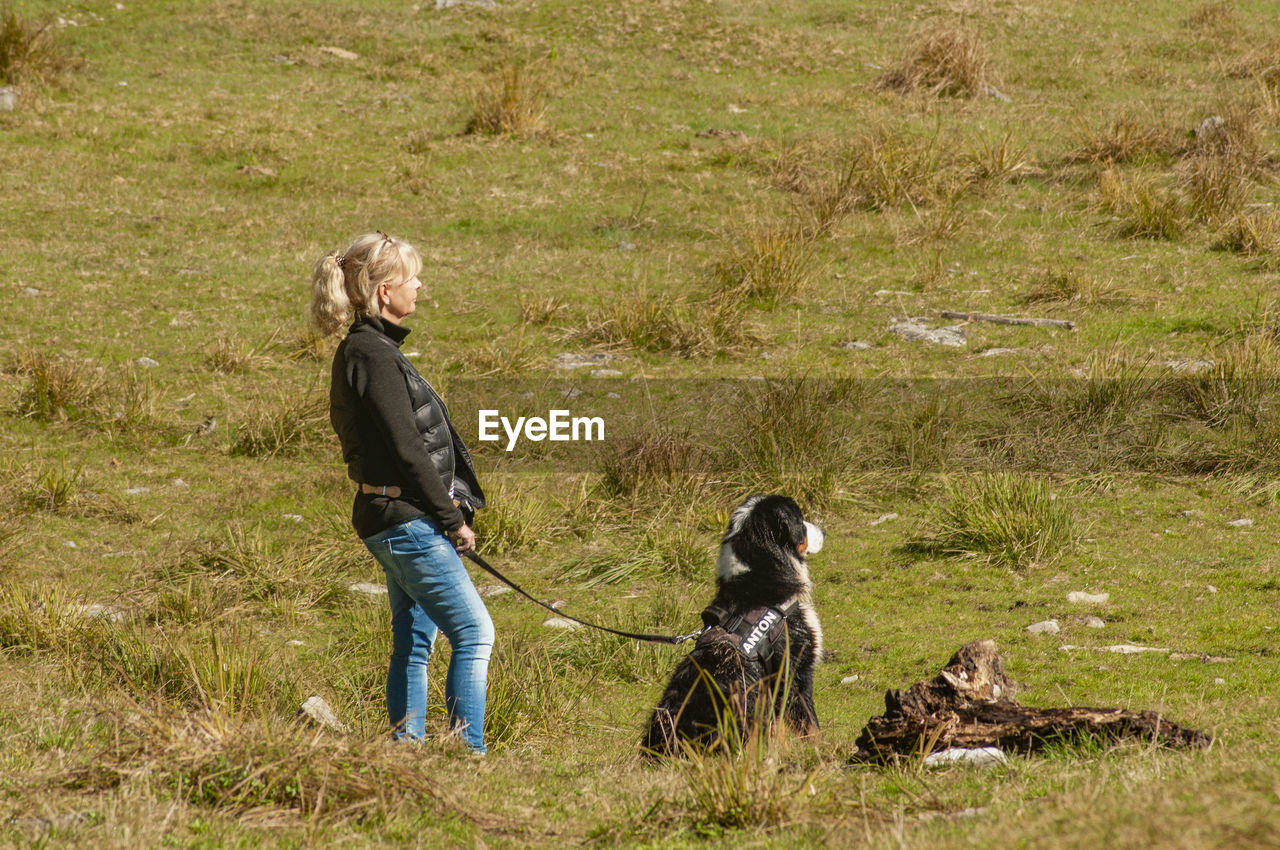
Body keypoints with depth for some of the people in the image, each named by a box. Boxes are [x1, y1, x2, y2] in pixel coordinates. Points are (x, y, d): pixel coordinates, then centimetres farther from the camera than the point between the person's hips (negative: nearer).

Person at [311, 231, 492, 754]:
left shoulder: (366, 349, 14)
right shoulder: (373, 356, -17)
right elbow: (406, 450, -19)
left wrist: (449, 511, 14)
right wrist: (452, 519, -13)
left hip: (396, 520, 10)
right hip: (406, 519, -10)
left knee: (414, 642, 13)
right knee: (474, 634, -9)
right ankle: (468, 753, -10)